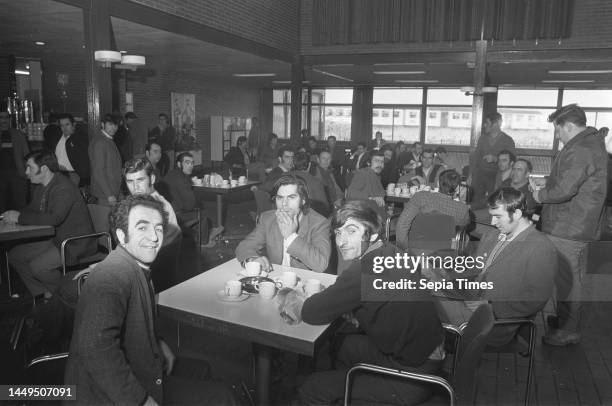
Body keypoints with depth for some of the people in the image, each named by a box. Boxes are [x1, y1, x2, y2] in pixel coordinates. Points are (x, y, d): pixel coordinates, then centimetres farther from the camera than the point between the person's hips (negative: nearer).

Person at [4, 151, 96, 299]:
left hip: (76, 243, -10)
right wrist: (14, 215, -3)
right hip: (55, 239, 10)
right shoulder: (41, 186, 7)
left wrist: (20, 218, -24)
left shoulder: (64, 188, -23)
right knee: (14, 255, 7)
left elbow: (54, 219, -33)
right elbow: (32, 209, 18)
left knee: (37, 266, -24)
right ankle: (46, 293, 12)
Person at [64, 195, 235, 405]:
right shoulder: (110, 278, -26)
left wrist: (159, 344, 6)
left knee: (202, 369, 24)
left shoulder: (138, 269, 5)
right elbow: (97, 349, -34)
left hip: (139, 368, 10)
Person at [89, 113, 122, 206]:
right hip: (105, 193, -9)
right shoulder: (99, 142, -16)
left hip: (113, 192, 9)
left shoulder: (109, 140, 14)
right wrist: (109, 195, -23)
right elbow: (98, 172, -21)